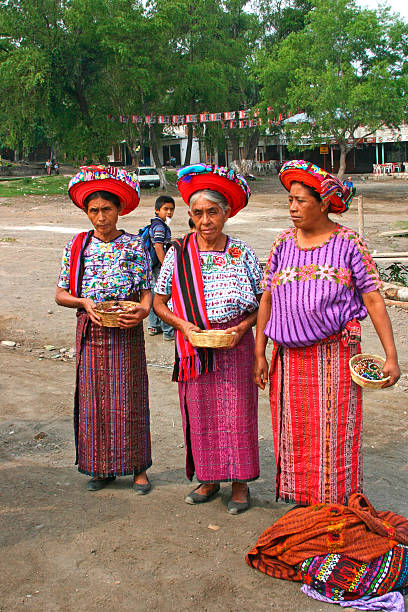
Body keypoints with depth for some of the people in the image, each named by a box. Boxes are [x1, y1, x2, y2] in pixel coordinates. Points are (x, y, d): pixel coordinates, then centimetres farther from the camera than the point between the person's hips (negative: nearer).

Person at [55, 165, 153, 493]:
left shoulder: (134, 244, 0)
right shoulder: (77, 246, 6)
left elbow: (147, 290, 0)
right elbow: (60, 294, 8)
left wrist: (142, 311, -21)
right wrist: (84, 302, -12)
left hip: (126, 331, -2)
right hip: (90, 331, 2)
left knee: (128, 399, 1)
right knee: (93, 398, 7)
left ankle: (137, 467, 15)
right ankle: (102, 467, 21)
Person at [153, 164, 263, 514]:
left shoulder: (242, 254, -2)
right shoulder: (178, 253, 0)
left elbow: (264, 302, 4)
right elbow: (159, 302, 5)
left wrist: (242, 327, -12)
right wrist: (184, 325, -11)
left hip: (235, 344, -1)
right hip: (193, 345, 1)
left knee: (236, 412, 2)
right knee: (200, 413, 8)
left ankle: (240, 483, 18)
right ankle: (208, 479, 25)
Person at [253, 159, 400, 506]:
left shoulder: (348, 243, -1)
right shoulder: (283, 244, 8)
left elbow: (373, 299, -3)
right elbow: (267, 300, 10)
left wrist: (391, 356, -8)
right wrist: (259, 353, 7)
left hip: (335, 354, -3)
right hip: (290, 357, 3)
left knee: (335, 432, 1)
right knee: (294, 432, 8)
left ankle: (337, 503, 16)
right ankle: (301, 500, 23)